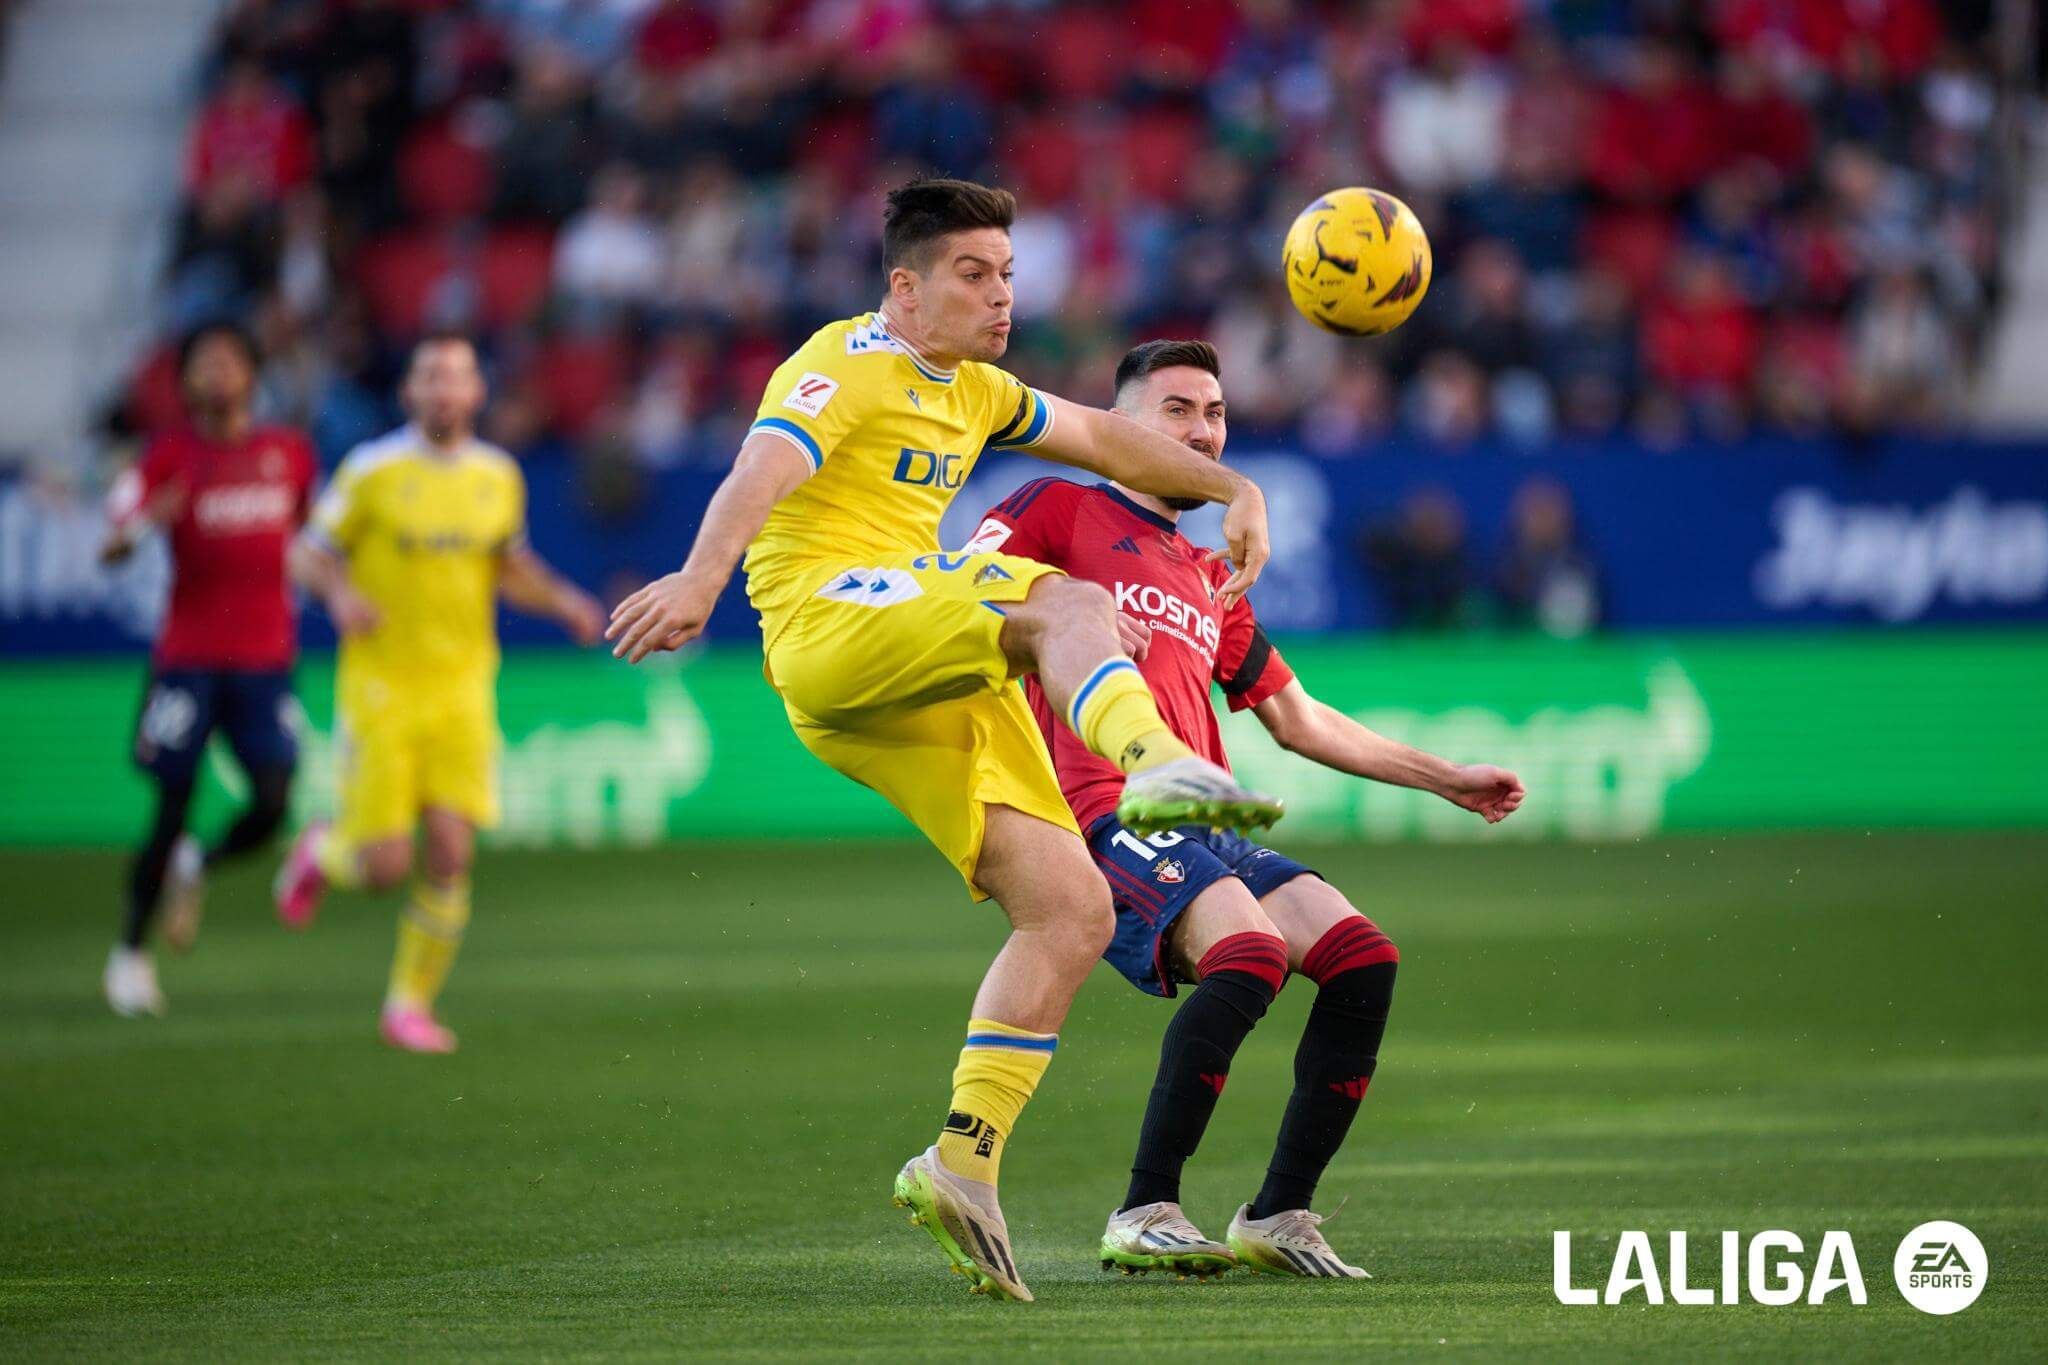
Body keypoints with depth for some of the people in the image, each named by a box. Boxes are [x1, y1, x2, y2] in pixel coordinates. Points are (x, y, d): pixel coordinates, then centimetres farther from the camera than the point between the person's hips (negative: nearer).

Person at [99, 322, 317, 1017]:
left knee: (270, 808, -10)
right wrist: (144, 523, -29)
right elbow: (112, 547, -9)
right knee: (173, 807, -3)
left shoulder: (290, 452, 9)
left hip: (266, 662, 3)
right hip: (188, 659, -3)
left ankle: (196, 867, 23)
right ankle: (131, 953, 15)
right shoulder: (171, 457, -2)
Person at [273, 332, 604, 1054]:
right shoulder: (372, 470, -6)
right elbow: (306, 555, 0)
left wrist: (564, 601, 3)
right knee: (386, 866, -8)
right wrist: (339, 594, -21)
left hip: (462, 689, 3)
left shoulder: (498, 476, 6)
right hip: (380, 688, -3)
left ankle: (411, 1003, 9)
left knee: (452, 854, -9)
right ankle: (323, 851, 30)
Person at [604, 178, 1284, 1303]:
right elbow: (764, 470, -20)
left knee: (1072, 911, -4)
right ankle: (1155, 766, -63)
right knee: (1067, 603, -33)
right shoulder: (850, 365, -2)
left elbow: (1101, 439, 40)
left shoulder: (970, 391, 26)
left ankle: (963, 1163, -3)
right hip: (832, 627, -9)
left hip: (929, 684, 9)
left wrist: (1229, 489, 29)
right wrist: (700, 579, -38)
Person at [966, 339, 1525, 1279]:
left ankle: (1277, 1218, -4)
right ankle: (1144, 1217, -25)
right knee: (1251, 954, -31)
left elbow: (1296, 718, 37)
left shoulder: (1208, 581, 31)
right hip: (1108, 815, -8)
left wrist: (1446, 779, 36)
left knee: (1364, 958, -12)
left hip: (1204, 830, 8)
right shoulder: (1060, 512, 11)